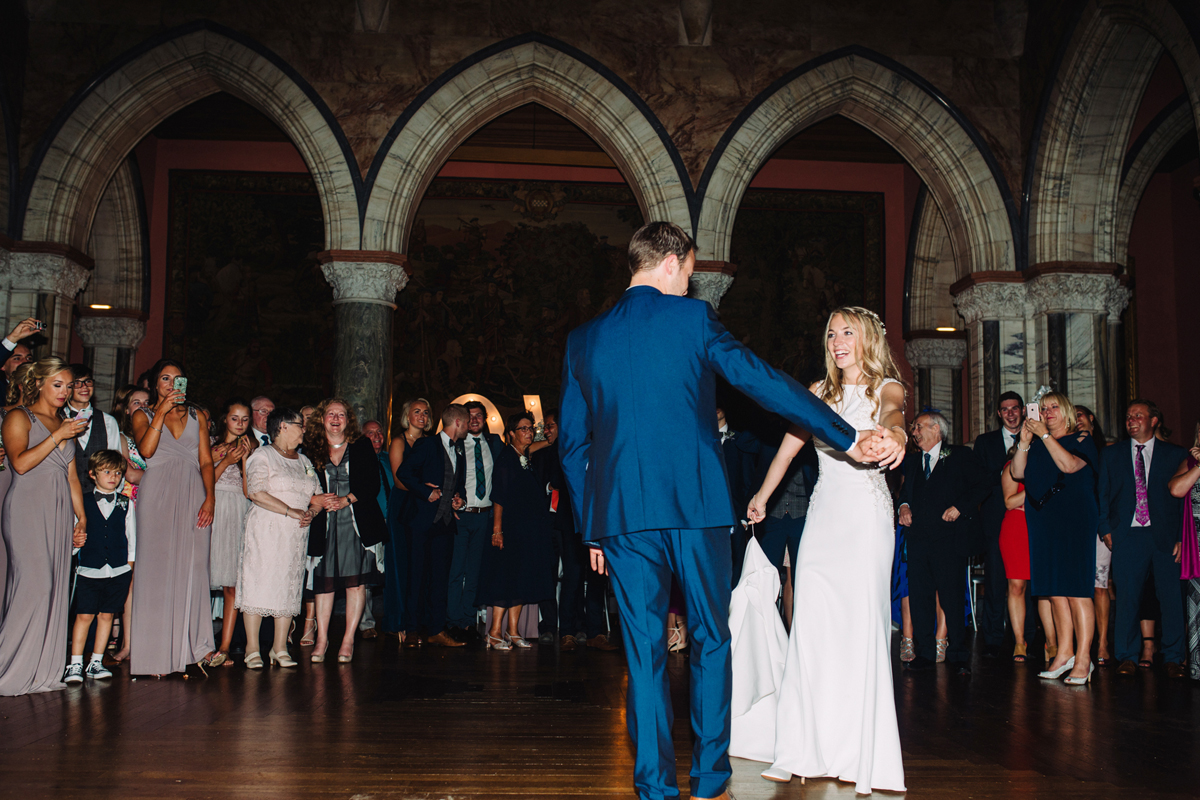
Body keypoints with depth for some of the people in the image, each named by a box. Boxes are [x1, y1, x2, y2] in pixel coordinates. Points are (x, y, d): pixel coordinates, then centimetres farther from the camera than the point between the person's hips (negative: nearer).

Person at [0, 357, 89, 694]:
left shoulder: (66, 425, 21)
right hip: (27, 511, -6)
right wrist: (58, 436, -14)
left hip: (59, 513, 6)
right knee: (32, 586, -14)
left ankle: (42, 671, 6)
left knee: (55, 589, 2)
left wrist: (81, 518, 15)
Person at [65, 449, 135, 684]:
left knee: (106, 615, 6)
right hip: (89, 570, -1)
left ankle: (96, 662, 15)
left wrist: (130, 561, 6)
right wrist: (75, 543, -12)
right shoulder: (83, 502, 4)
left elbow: (132, 534, 11)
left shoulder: (125, 504, 8)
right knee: (84, 616, -3)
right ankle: (75, 664, 4)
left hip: (118, 571, 1)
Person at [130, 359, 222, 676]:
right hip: (157, 495, -2)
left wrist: (210, 498, -3)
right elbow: (146, 450, -8)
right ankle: (156, 652, -3)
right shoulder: (144, 415, 12)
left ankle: (198, 646, -5)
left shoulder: (197, 416, 18)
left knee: (193, 568, -4)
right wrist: (162, 412, -9)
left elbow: (206, 460, 10)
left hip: (193, 495, 2)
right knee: (157, 568, -5)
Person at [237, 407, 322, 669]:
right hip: (266, 531, -6)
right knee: (259, 584, -7)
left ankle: (280, 648, 10)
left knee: (289, 587, 4)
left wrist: (311, 513, -6)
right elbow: (257, 493, -15)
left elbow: (318, 497, 17)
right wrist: (293, 512, -18)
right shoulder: (262, 456, -2)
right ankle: (253, 649, 0)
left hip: (296, 535, 6)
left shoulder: (304, 461, 19)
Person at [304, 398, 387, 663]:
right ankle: (321, 637, 12)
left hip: (357, 521, -1)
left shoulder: (362, 446, 7)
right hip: (324, 523, 1)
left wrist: (346, 500, -11)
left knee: (356, 580, -2)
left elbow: (373, 484, 0)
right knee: (324, 580, 1)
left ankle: (348, 639, 5)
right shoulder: (311, 449, 9)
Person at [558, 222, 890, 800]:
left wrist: (592, 529, 16)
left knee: (644, 650, 8)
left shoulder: (582, 338, 10)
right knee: (711, 639, 12)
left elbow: (571, 443, 11)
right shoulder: (692, 318, 0)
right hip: (695, 503, -2)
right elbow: (765, 383, -2)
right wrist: (847, 438, 3)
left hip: (620, 513, 3)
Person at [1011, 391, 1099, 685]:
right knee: (1054, 589, 6)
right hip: (1042, 523, 5)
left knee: (1076, 589, -9)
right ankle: (1064, 653, 13)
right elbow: (1018, 474, 6)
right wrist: (1024, 442, -4)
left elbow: (1070, 465, -15)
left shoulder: (1081, 440, 3)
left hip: (1074, 521, -5)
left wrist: (1045, 435, -14)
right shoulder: (1037, 446, 17)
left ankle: (1082, 659, -7)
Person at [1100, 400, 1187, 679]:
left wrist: (1182, 537, -3)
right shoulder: (1111, 454, 13)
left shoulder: (1176, 454, 9)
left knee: (1172, 598, 0)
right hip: (1127, 535, 1)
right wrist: (1106, 529, 1)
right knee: (1127, 597, -1)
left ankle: (1174, 657, 12)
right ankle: (1127, 656, 9)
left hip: (1166, 537, -1)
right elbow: (1102, 494, 13)